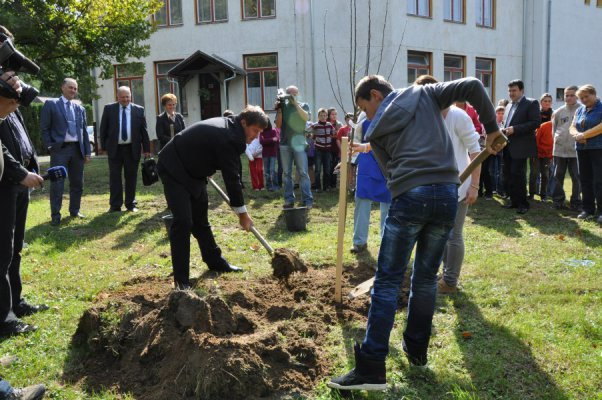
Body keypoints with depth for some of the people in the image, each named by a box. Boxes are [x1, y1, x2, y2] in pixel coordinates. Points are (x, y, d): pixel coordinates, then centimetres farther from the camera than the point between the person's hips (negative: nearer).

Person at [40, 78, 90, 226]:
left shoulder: (80, 108, 14)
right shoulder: (50, 104, 1)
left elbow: (84, 131, 14)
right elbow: (44, 128, -1)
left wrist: (87, 152, 8)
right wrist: (50, 147, -10)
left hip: (77, 149, 5)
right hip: (60, 149, -4)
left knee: (77, 183, 10)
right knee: (57, 184, -3)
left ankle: (74, 211, 23)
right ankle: (55, 215, 4)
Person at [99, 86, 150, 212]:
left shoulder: (138, 110, 3)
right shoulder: (109, 109, 3)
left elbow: (143, 131, 4)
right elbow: (103, 129, 6)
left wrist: (146, 149, 1)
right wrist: (104, 146, 0)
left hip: (132, 149, 0)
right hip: (114, 149, 0)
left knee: (131, 177, 6)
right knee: (114, 178, 2)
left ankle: (131, 204, 16)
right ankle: (115, 205, 9)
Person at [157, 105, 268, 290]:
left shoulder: (227, 125, 3)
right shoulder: (228, 138, -27)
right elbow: (232, 178, -22)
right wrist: (242, 212, -12)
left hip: (192, 170, 10)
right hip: (174, 170, -10)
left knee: (200, 219, 17)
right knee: (183, 222, -14)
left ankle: (215, 261, 29)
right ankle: (181, 280, -8)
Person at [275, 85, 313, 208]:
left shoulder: (303, 106, 8)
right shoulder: (283, 106, 11)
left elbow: (306, 117, -13)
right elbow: (278, 125, 5)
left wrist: (295, 103, -13)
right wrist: (279, 109, -5)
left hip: (299, 144, -2)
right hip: (285, 144, 2)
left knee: (303, 173, -6)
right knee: (287, 173, 4)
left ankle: (307, 200, -6)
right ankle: (289, 199, 10)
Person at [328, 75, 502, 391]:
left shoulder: (376, 131, 14)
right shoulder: (424, 94, 19)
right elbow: (473, 86, 9)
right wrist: (491, 128, 17)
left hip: (409, 197, -3)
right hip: (447, 195, 4)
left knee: (387, 282, -2)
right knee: (426, 277, 16)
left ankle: (372, 369, -5)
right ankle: (417, 350, 31)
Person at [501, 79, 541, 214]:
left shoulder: (531, 103, -4)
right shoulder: (509, 105, 19)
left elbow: (536, 122, -14)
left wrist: (515, 129, -19)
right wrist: (504, 130, 3)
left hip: (520, 146, -7)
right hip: (508, 146, 7)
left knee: (518, 174, -9)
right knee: (508, 174, 7)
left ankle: (523, 203, 1)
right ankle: (514, 200, 18)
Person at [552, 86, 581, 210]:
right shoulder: (559, 112, 8)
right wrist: (556, 138, 6)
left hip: (575, 150, -3)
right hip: (559, 149, 3)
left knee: (576, 178, 2)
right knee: (558, 177, 8)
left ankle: (576, 203, 10)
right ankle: (558, 201, 17)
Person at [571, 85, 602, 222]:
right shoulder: (579, 110, 15)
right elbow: (573, 127, 11)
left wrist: (584, 135, -15)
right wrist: (577, 135, -11)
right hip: (582, 149, 6)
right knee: (585, 180, 6)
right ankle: (588, 209, 13)